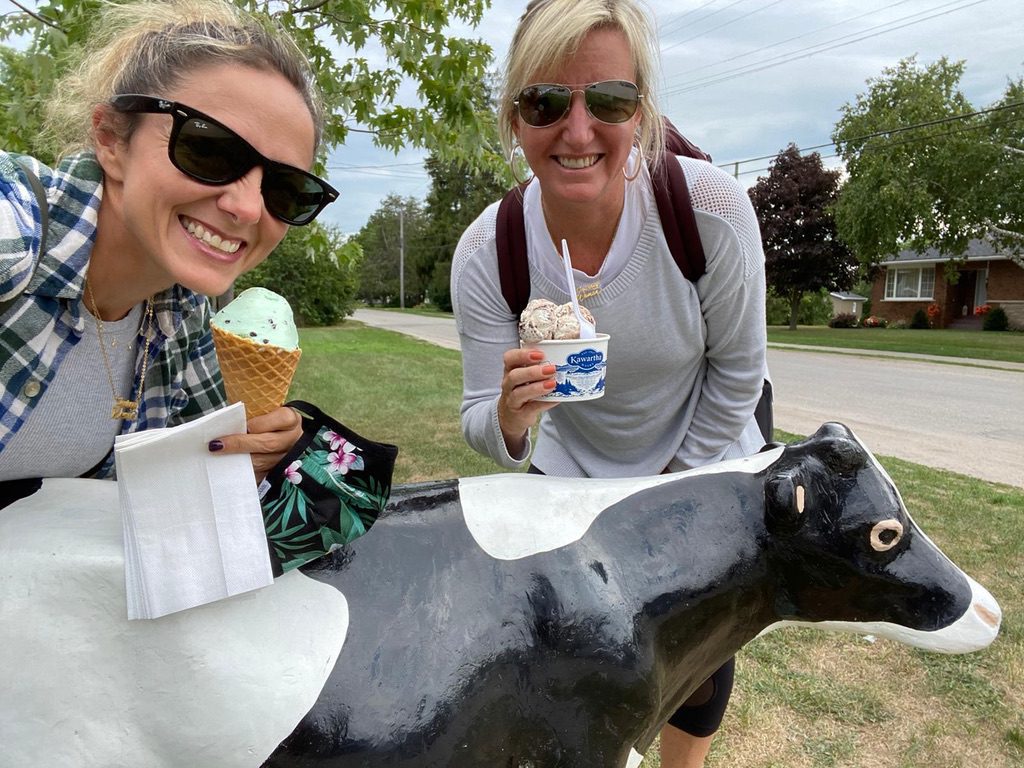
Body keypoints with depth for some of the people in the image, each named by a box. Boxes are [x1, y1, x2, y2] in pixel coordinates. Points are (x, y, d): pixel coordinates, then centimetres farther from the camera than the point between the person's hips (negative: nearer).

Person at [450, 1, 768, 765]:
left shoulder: (712, 207, -30)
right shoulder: (486, 253, -26)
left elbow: (737, 369, -15)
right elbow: (483, 429, -19)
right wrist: (511, 418, -42)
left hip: (707, 454, -1)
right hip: (570, 469, 2)